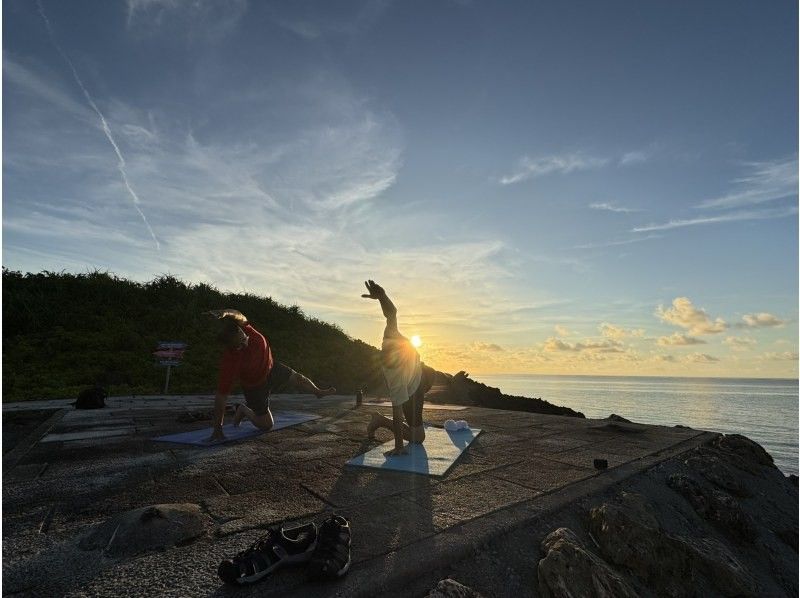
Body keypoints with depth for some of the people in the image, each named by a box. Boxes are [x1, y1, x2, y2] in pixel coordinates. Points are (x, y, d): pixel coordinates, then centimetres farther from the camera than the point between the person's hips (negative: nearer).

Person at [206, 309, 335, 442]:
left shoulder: (243, 328, -30)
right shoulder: (229, 362, -39)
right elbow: (221, 396, -34)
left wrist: (224, 314, -53)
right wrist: (218, 428, -28)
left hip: (271, 369, 6)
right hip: (255, 387, -5)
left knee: (298, 379, 26)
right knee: (266, 425, 2)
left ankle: (319, 392, 58)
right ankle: (243, 410, 29)